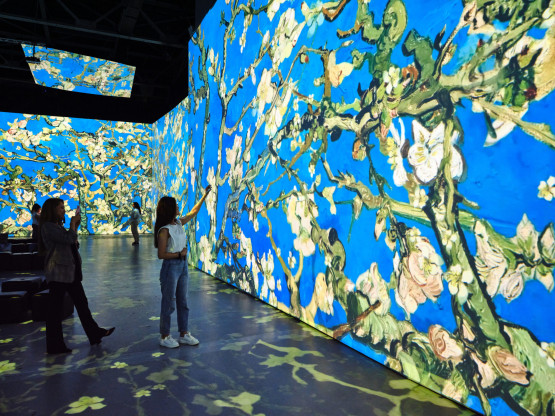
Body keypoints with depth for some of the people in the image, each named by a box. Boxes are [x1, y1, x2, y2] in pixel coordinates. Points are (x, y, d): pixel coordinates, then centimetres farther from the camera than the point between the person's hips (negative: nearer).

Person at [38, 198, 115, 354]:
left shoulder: (58, 226, 16)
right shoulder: (48, 227, -14)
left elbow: (73, 243, 18)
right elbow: (69, 238, -23)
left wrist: (76, 226, 8)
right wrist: (73, 223, -8)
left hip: (71, 272, 10)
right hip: (58, 273, -10)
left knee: (82, 303, 14)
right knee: (55, 309, 1)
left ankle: (95, 334, 24)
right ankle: (55, 346, 13)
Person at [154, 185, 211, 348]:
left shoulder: (179, 223, 4)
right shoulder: (164, 230, -18)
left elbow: (194, 212, 19)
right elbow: (161, 255, -19)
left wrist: (205, 195, 21)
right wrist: (179, 254, -14)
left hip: (182, 265, 8)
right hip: (170, 267, -8)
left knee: (183, 302, 14)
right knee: (169, 303, 5)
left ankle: (184, 334, 26)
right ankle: (164, 337, 21)